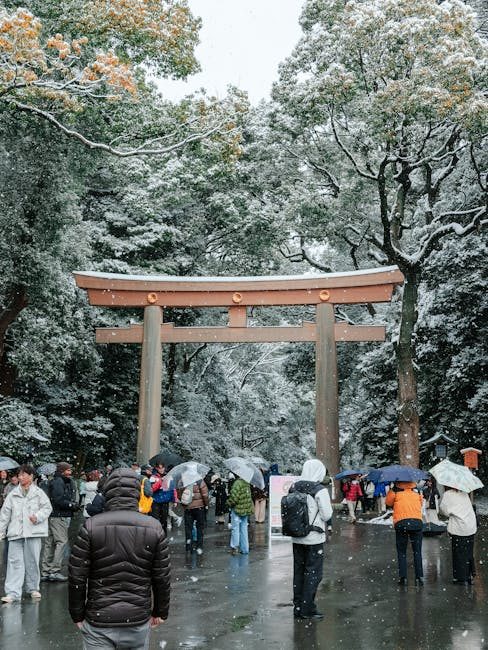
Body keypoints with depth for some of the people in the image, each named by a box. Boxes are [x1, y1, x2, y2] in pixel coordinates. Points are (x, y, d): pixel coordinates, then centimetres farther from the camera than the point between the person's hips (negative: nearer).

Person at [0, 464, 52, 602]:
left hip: (33, 531, -2)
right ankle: (12, 593, -5)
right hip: (16, 532, 2)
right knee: (15, 561, -4)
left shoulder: (38, 492, 3)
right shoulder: (13, 494, 11)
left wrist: (38, 516, -16)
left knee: (32, 561, 6)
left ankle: (33, 588, 20)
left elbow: (47, 507, 0)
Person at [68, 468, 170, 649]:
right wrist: (160, 612, 15)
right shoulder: (154, 528, -3)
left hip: (99, 622, -2)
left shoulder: (91, 527, -8)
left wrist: (78, 615, 6)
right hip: (139, 621, 2)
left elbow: (77, 578, -6)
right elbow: (162, 578, 2)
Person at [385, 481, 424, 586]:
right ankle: (419, 577, 5)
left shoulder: (396, 490, 4)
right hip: (417, 522, 2)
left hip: (401, 523, -2)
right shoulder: (417, 490, 12)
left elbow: (388, 502, 16)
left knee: (401, 552, 10)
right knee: (417, 552, 10)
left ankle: (402, 577, 6)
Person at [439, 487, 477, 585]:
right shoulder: (464, 493, 9)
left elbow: (444, 510, -6)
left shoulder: (447, 495, -8)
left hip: (459, 529, -6)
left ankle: (461, 578, 5)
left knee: (459, 554, 3)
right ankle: (469, 576, 22)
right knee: (468, 553, 15)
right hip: (471, 528, 6)